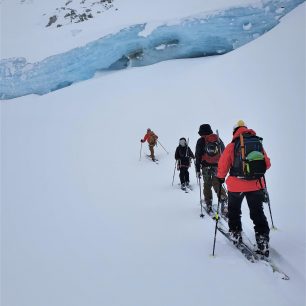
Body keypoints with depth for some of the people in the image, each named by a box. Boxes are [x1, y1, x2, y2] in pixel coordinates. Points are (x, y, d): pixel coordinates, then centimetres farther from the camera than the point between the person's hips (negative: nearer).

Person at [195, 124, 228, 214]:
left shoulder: (201, 141, 2)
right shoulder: (218, 139, 10)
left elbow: (198, 156, 0)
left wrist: (198, 170, 3)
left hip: (206, 166, -2)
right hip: (217, 166, 2)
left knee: (207, 185, 11)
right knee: (217, 184, 3)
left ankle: (209, 204, 12)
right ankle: (224, 201, -15)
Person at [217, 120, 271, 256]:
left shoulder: (232, 145, -7)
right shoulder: (258, 144, 3)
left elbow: (223, 165, -6)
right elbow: (267, 164, 9)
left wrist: (221, 178, 12)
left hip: (236, 185, -2)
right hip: (256, 185, 2)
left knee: (234, 210, 21)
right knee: (257, 213, 11)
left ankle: (236, 232, 27)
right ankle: (263, 239, 3)